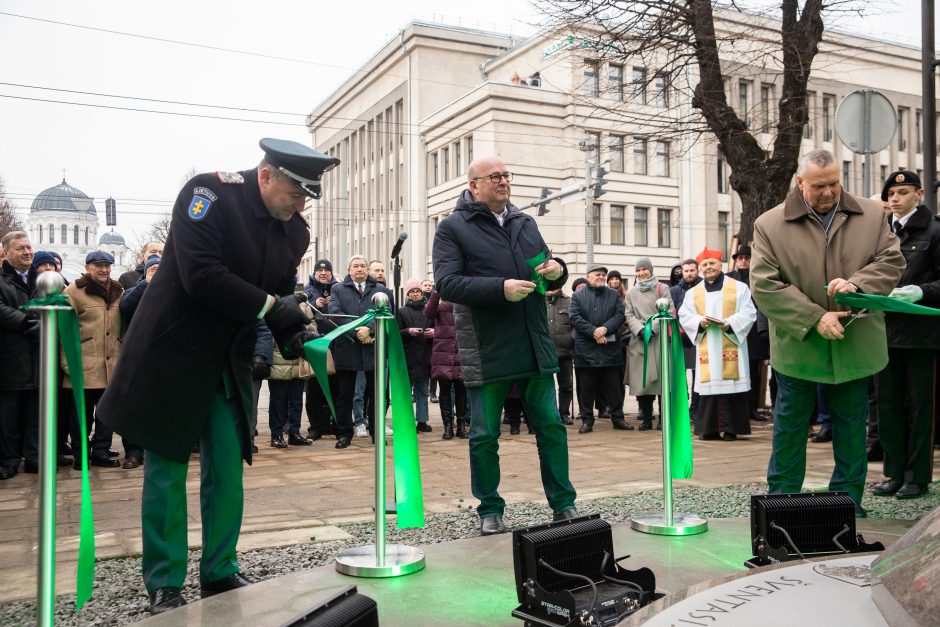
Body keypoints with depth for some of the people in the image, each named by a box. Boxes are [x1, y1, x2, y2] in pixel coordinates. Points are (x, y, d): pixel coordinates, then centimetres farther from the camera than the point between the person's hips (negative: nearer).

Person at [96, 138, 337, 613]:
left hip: (229, 364, 5)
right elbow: (200, 275, -26)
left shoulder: (294, 231, 2)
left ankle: (219, 574, 22)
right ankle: (164, 585, 17)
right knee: (166, 471, 4)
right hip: (173, 356, -5)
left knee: (227, 472, 8)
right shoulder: (209, 193, -16)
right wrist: (270, 305, -23)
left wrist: (296, 337, -11)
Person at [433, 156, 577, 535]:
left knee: (551, 426, 8)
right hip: (487, 353, -4)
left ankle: (563, 505, 22)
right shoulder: (453, 228, -2)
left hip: (535, 347, 5)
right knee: (485, 436, 5)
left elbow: (547, 274, 23)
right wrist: (501, 288, -22)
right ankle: (490, 510, 23)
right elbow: (446, 284, -13)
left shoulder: (525, 223, 15)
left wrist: (557, 271, -2)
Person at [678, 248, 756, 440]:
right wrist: (700, 322, -12)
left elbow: (748, 313, -1)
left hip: (731, 345, -2)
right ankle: (709, 428, 5)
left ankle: (731, 428, 2)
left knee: (731, 384, -4)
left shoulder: (739, 287, 6)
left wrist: (729, 323, -17)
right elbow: (685, 317, 8)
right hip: (706, 348, 2)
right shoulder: (693, 293, 14)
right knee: (709, 385, -1)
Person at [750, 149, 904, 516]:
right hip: (797, 346, -2)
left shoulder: (871, 216, 4)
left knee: (852, 425, 13)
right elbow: (763, 285, -12)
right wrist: (815, 319, -17)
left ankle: (849, 497, 27)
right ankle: (782, 499, 21)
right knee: (790, 426, 9)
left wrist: (857, 284, -18)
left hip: (854, 346, 2)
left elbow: (892, 260, 2)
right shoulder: (770, 225, -6)